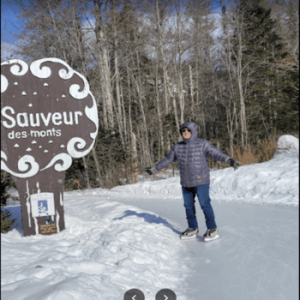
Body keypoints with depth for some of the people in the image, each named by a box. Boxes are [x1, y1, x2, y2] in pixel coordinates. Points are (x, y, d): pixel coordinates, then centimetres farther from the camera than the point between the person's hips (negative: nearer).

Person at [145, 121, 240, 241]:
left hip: (201, 182, -5)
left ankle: (212, 229, 6)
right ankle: (192, 229, 25)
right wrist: (154, 169, 22)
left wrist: (230, 160, -33)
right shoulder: (178, 147, 7)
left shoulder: (203, 144, -7)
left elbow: (216, 153, -17)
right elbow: (168, 159, 18)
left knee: (205, 204, -6)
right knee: (188, 206, 11)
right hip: (186, 183, 6)